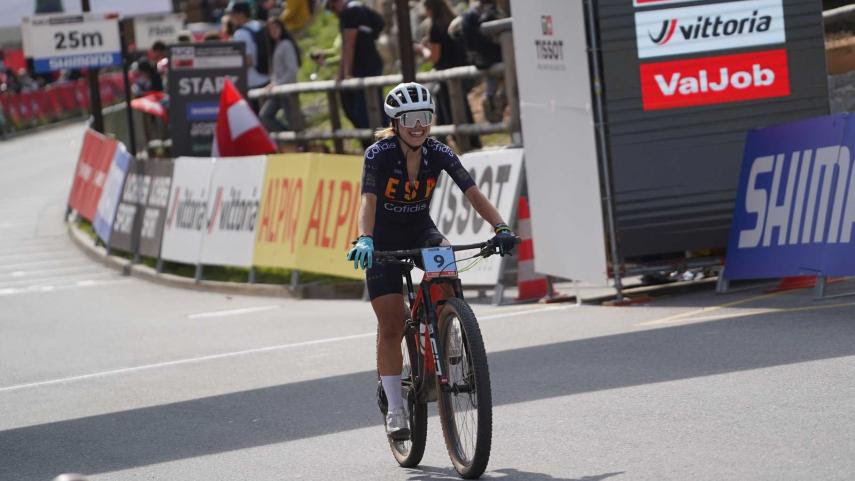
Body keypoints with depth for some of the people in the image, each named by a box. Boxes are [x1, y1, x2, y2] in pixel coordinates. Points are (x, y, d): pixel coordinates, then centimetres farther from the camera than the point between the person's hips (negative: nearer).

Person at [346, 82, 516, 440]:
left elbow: (473, 194, -22)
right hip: (384, 240, -2)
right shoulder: (379, 154, -23)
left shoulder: (439, 154, -14)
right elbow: (368, 202, -35)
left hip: (421, 232, 2)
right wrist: (364, 240, -53)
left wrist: (500, 228, -38)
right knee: (391, 325, -7)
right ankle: (394, 408, 4)